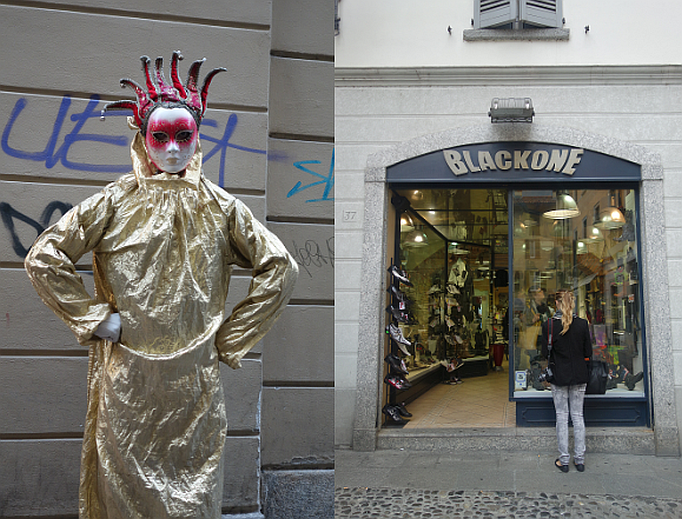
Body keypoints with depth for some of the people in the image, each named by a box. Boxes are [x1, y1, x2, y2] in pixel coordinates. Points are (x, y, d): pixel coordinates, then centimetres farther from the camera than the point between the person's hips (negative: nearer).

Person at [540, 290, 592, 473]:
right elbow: (588, 353, 0)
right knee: (578, 416, 10)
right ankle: (579, 459, 15)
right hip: (579, 376, 2)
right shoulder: (582, 324, -5)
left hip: (559, 376, -2)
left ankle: (564, 460, 8)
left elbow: (545, 353, -6)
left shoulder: (548, 325, -10)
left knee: (561, 416, 5)